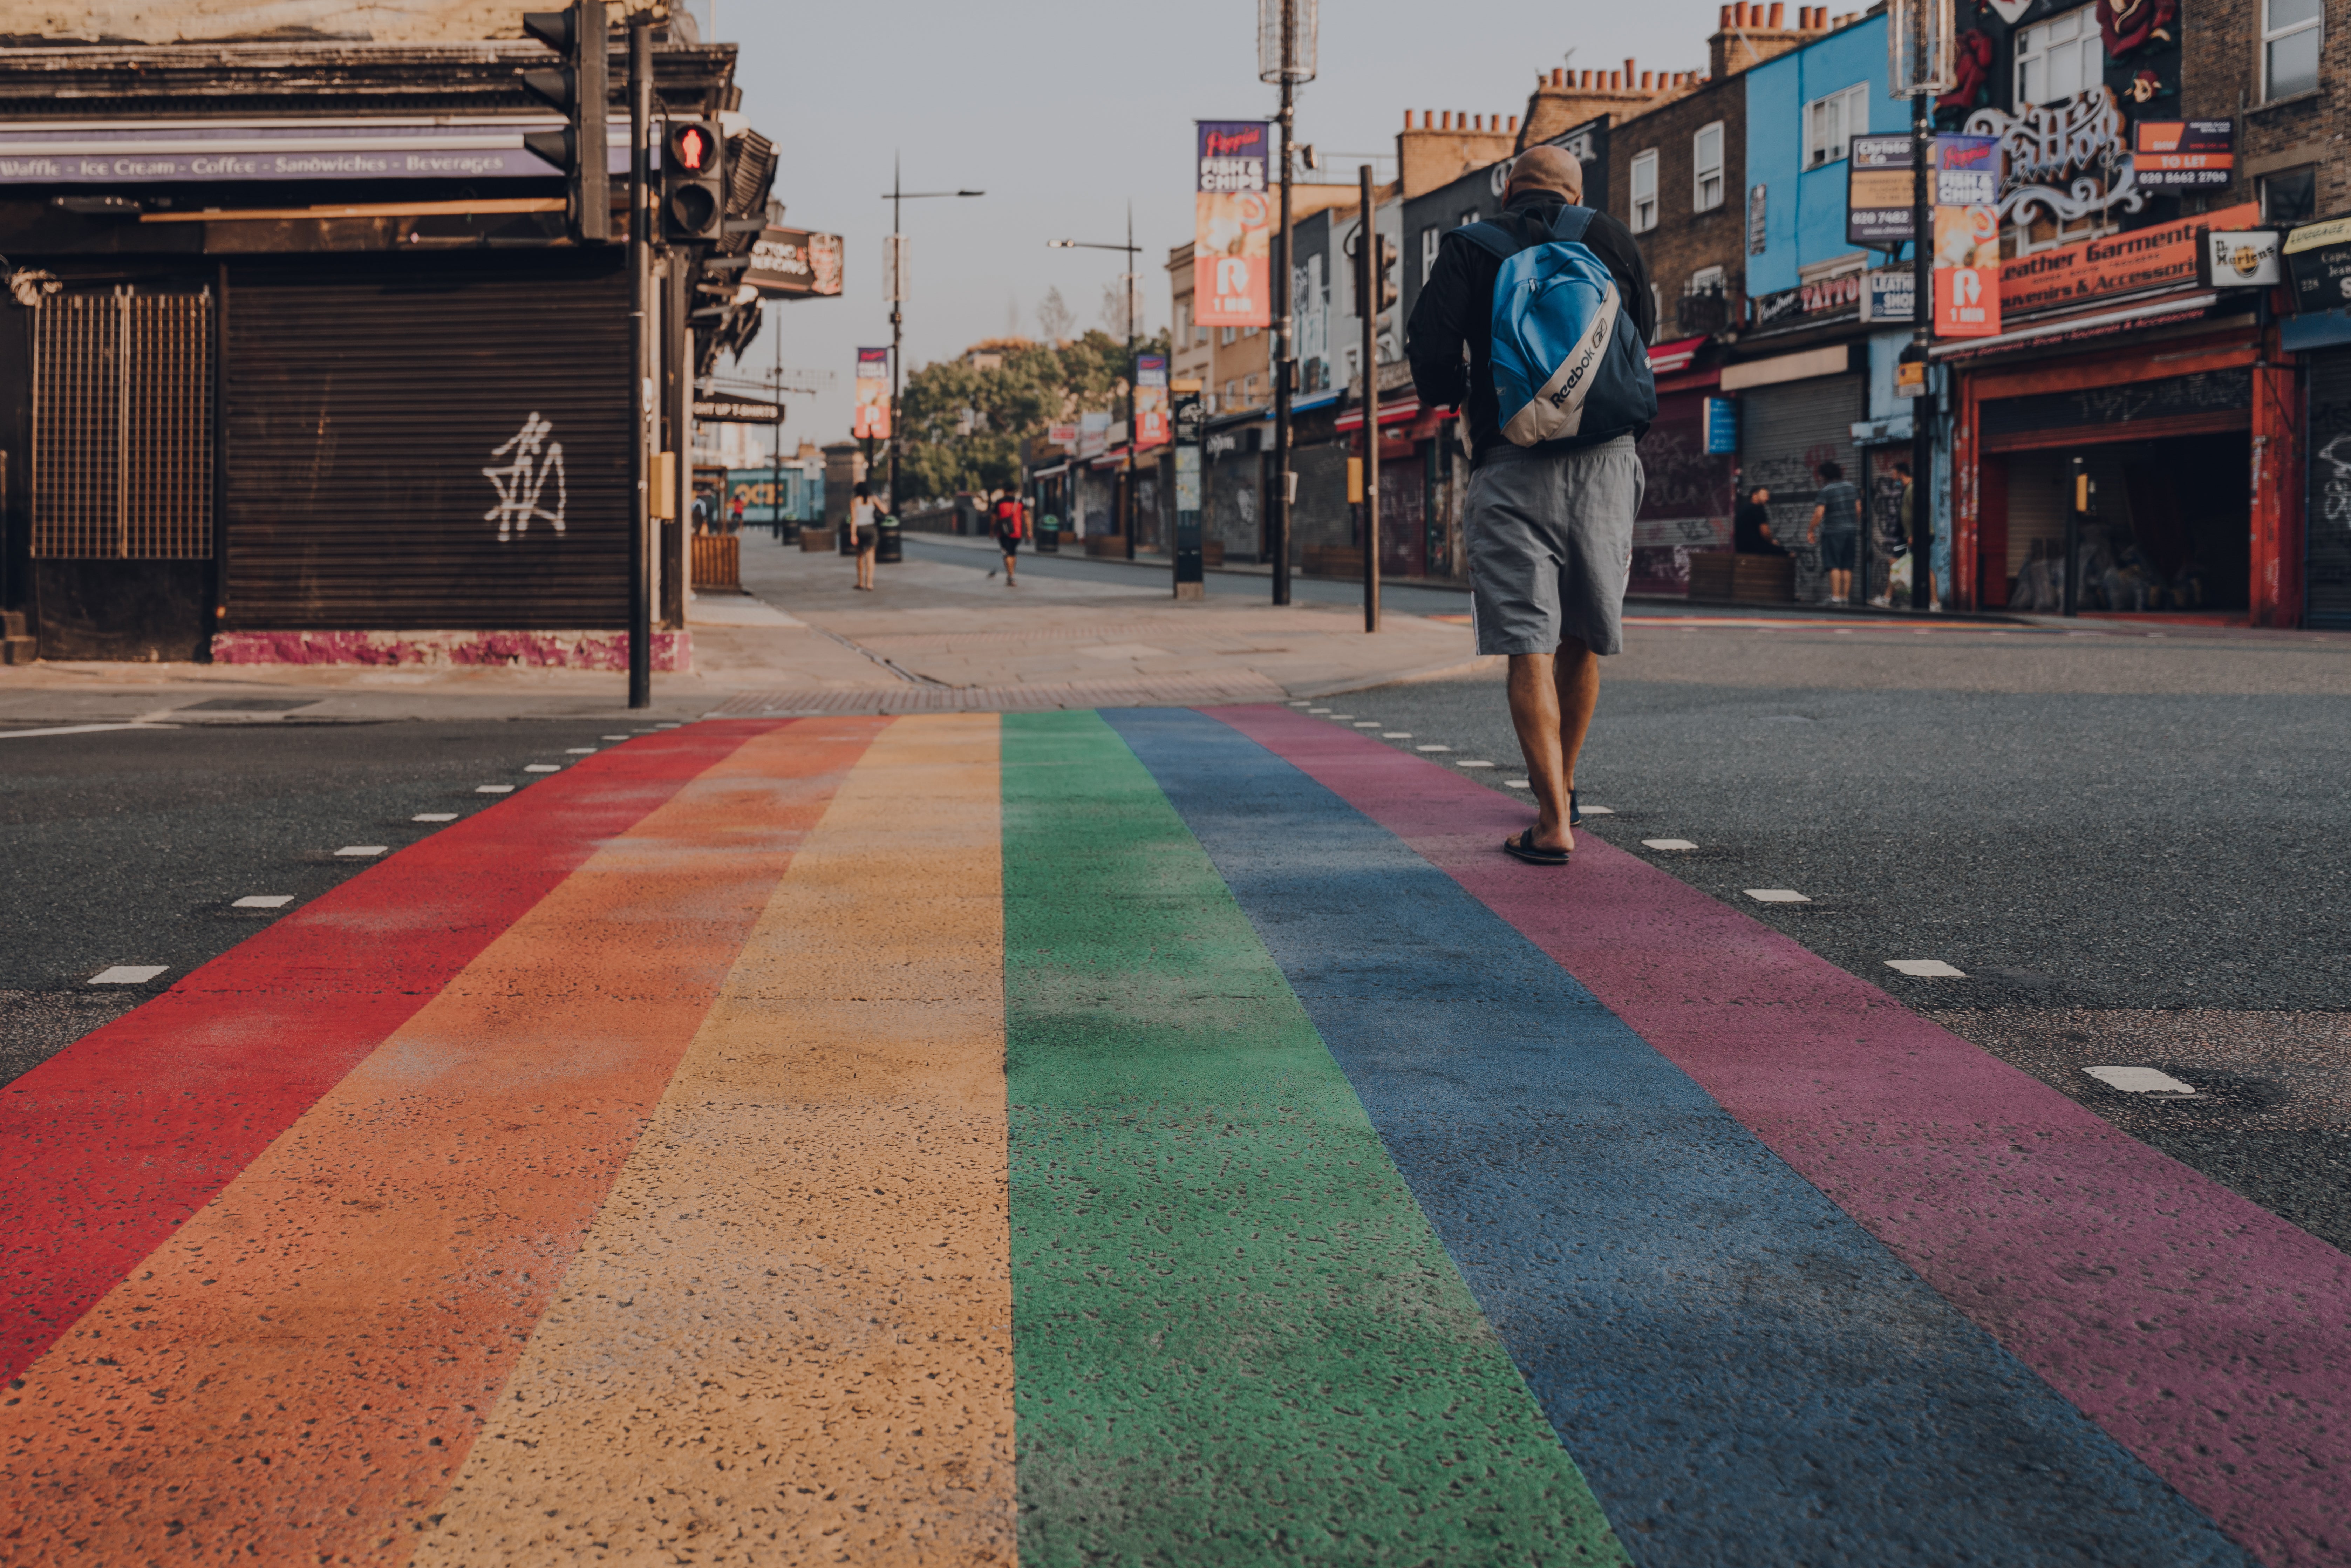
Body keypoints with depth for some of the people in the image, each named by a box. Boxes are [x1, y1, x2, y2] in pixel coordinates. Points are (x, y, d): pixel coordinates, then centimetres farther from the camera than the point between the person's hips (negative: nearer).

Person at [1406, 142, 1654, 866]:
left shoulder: (1469, 247, 6)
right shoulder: (1612, 240, 13)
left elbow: (1430, 341, -5)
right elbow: (1643, 333, 19)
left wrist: (1454, 399, 14)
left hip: (1512, 463, -2)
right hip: (1606, 459, 3)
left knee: (1529, 648, -4)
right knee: (1582, 637, 17)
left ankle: (1554, 823, -12)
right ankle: (1562, 786, 33)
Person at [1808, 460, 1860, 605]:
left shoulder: (1825, 491, -8)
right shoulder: (1851, 488, 10)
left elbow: (1819, 514, -15)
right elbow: (1859, 509, 13)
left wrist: (1811, 532, -7)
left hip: (1833, 532, -6)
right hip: (1851, 531, 6)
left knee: (1834, 566, -6)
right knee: (1847, 567, 7)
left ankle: (1836, 596, -13)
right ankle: (1846, 597, 6)